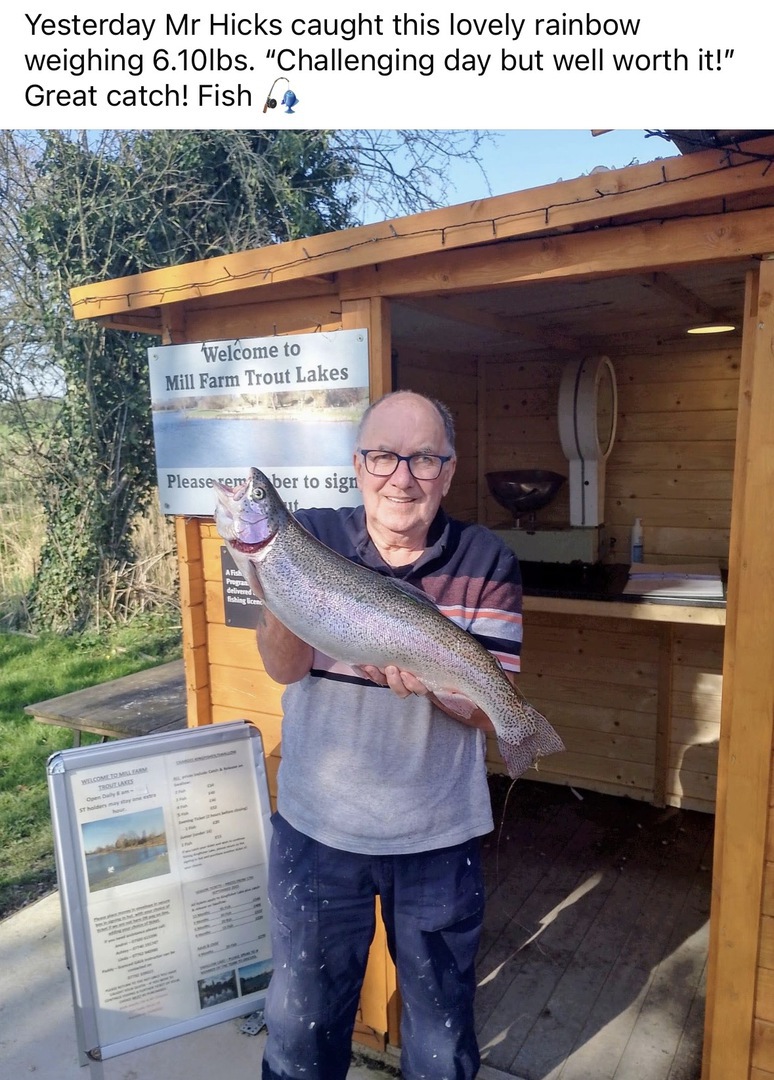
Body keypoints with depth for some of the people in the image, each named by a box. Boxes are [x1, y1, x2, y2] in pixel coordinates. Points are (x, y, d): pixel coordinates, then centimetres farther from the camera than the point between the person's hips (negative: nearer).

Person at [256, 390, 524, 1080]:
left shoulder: (488, 564, -10)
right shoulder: (313, 538, -9)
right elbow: (284, 667, -18)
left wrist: (425, 676, -32)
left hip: (439, 838, 0)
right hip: (317, 827, 1)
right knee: (303, 1017, 23)